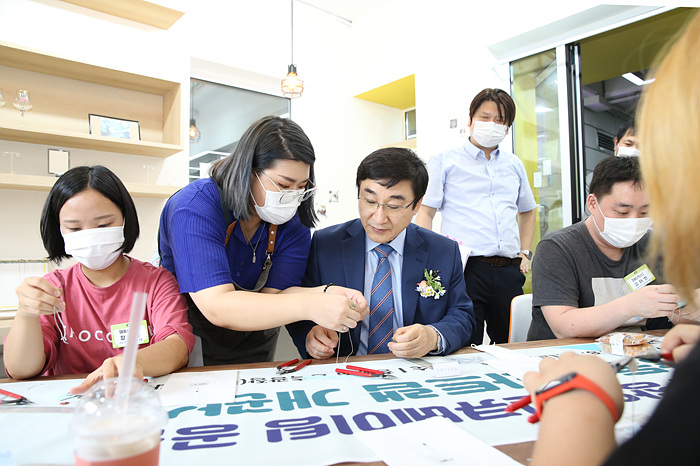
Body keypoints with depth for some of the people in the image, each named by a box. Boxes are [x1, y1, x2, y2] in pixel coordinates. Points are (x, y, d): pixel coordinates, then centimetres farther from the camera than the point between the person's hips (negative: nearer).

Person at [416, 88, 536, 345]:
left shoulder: (514, 165, 19)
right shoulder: (444, 162, 6)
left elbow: (527, 211, 32)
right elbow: (425, 212, -1)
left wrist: (525, 252, 19)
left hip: (509, 271, 5)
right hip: (465, 267, -4)